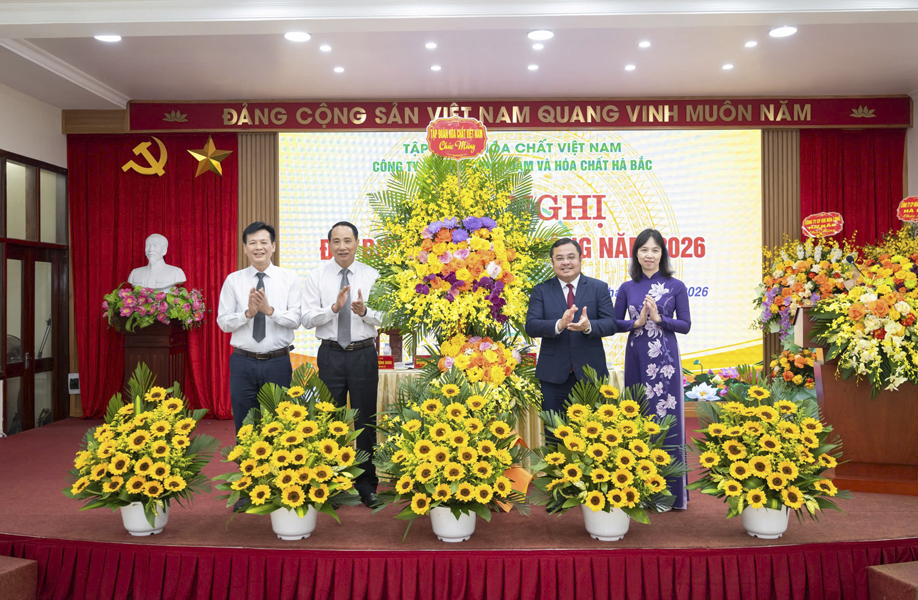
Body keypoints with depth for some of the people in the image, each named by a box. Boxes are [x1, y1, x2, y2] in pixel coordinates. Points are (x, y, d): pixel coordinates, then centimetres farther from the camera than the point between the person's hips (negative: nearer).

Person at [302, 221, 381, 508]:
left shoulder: (372, 275, 2)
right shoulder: (317, 277, 2)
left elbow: (383, 318, -3)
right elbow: (308, 318, -6)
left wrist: (364, 311, -23)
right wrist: (335, 307, -21)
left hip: (364, 355, 0)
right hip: (331, 355, 0)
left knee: (366, 420, 7)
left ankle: (366, 484, 21)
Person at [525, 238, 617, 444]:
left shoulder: (599, 288, 5)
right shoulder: (541, 291, 4)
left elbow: (610, 324, -5)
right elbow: (530, 326, -8)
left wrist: (588, 326, -26)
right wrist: (559, 325, -26)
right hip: (553, 374, 0)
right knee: (554, 434, 9)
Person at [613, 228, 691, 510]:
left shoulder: (676, 286, 2)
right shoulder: (627, 288, 7)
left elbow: (685, 325, 1)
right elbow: (615, 323, 8)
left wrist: (659, 318, -13)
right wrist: (636, 322, -10)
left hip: (665, 359, -2)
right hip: (637, 358, 2)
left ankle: (669, 490, 11)